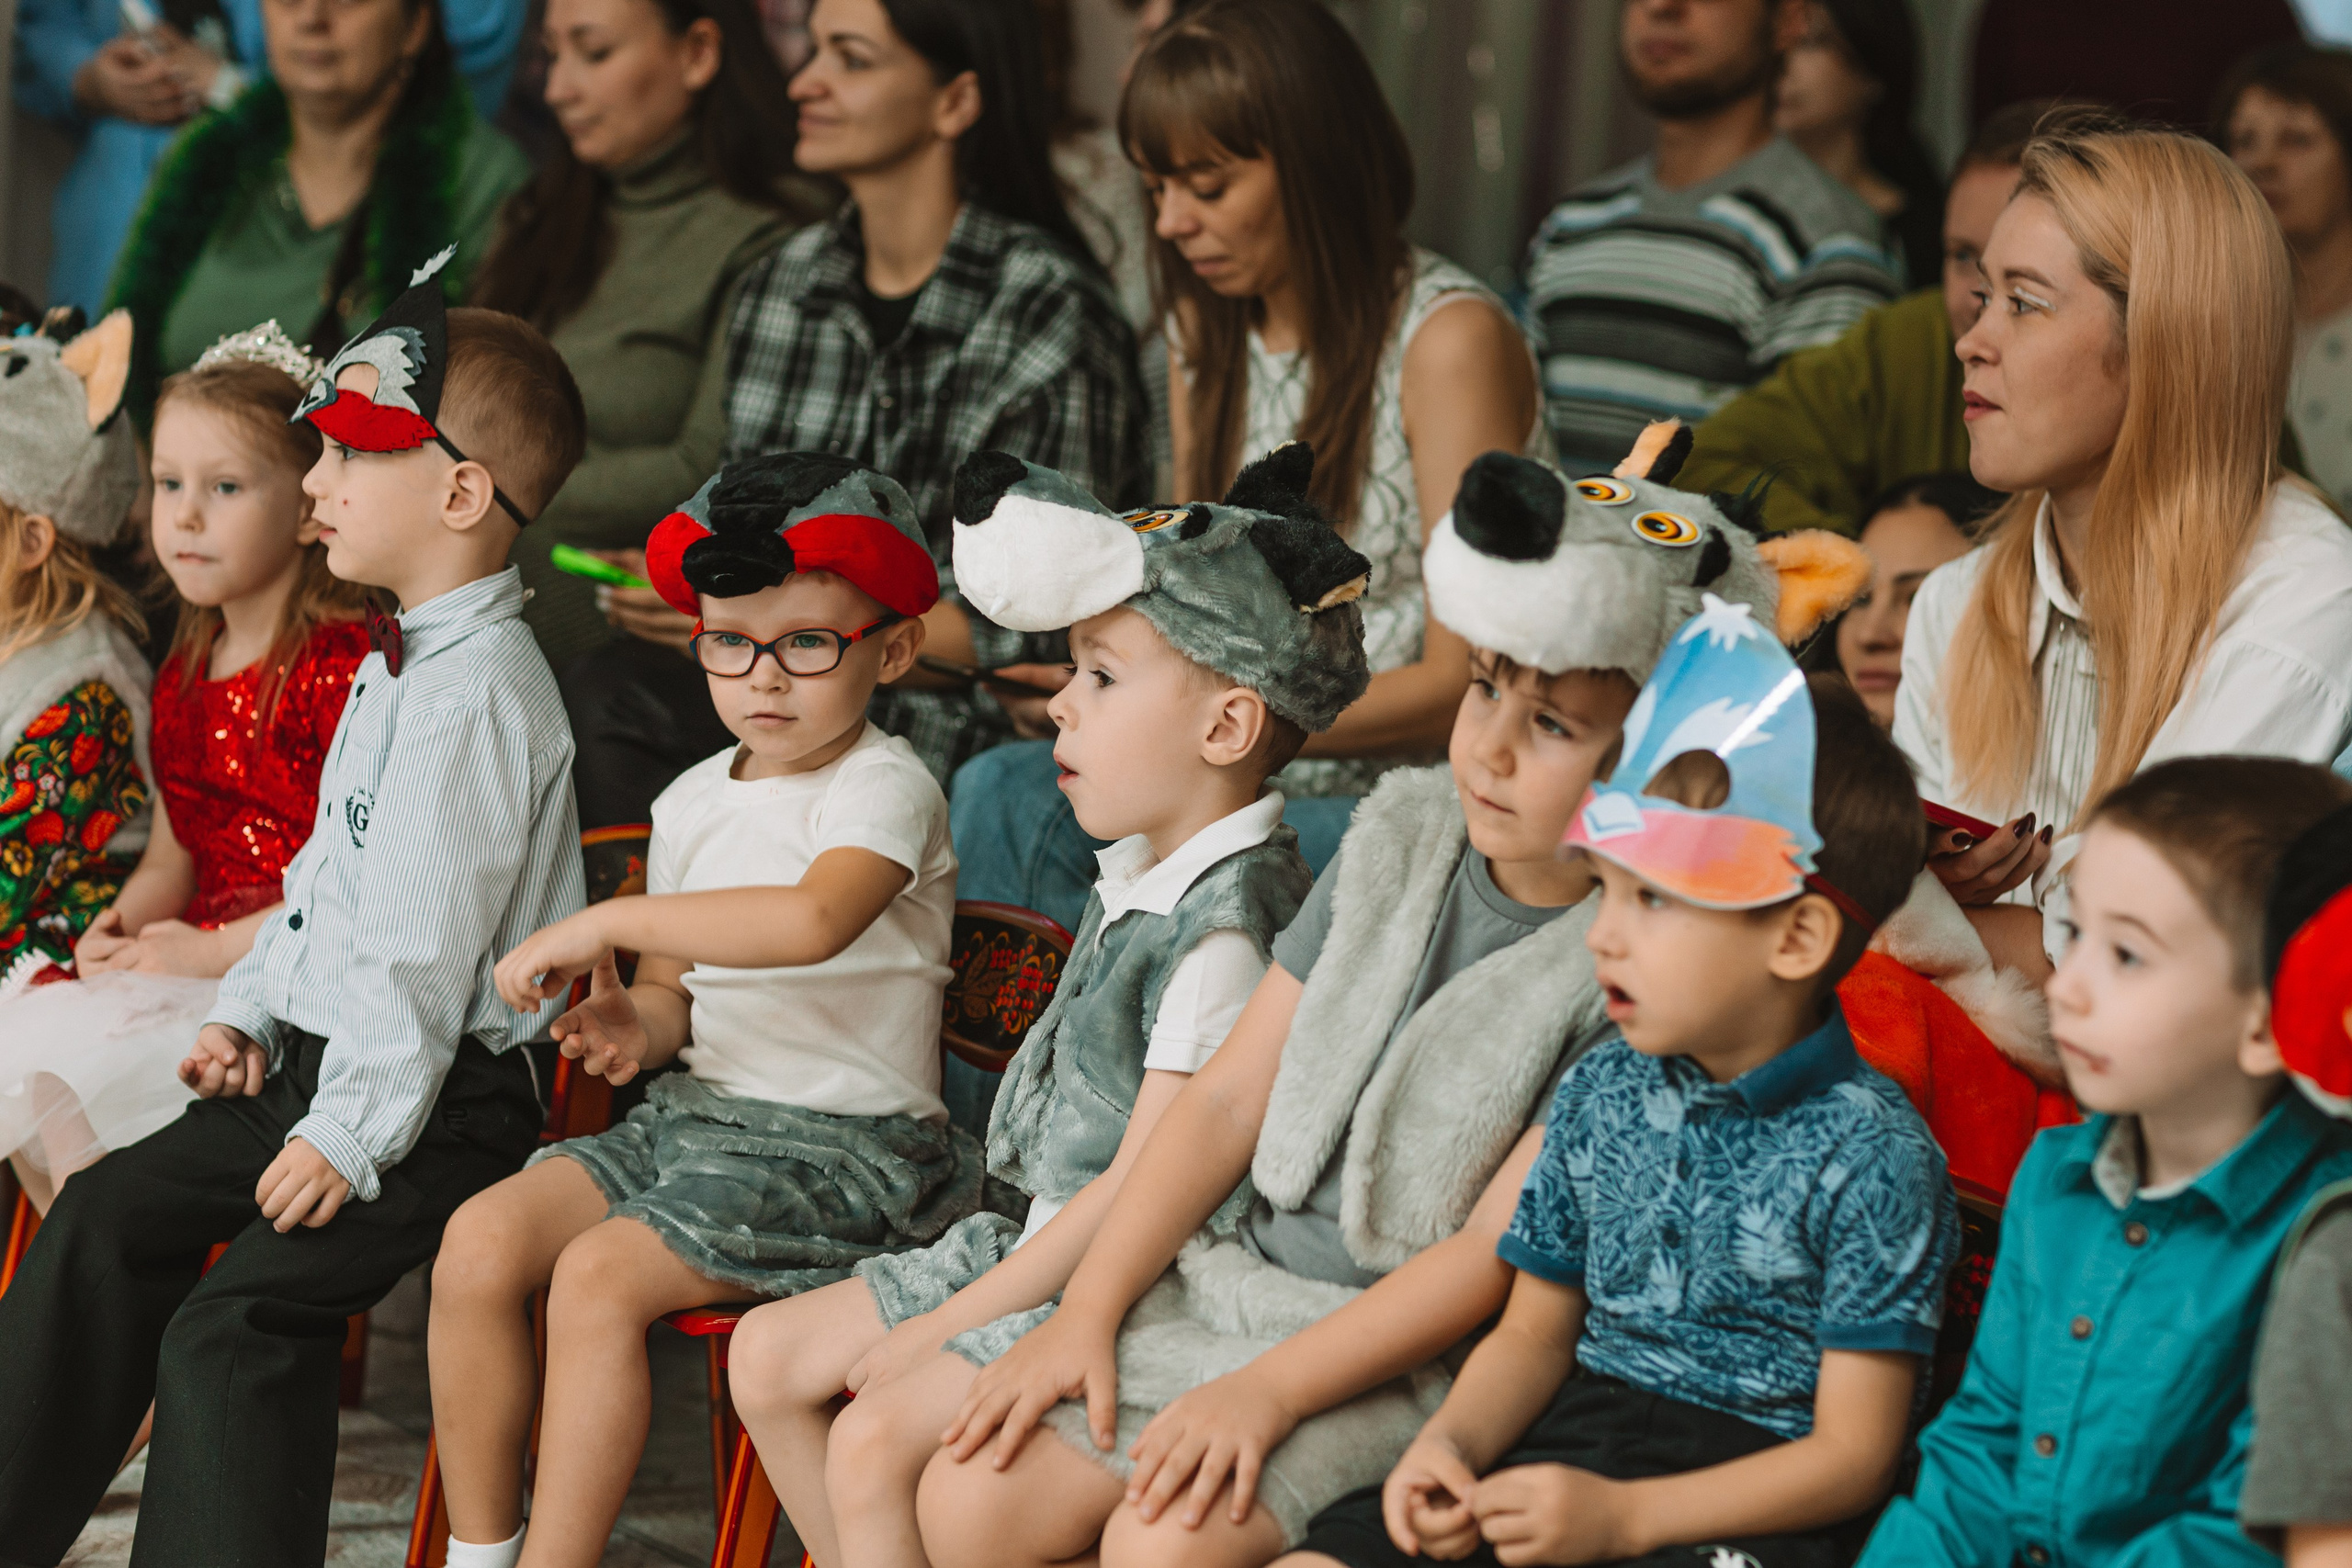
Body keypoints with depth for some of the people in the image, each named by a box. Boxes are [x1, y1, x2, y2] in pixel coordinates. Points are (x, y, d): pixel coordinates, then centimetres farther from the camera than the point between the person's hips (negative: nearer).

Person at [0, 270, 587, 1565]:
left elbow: (421, 946, -23)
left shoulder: (478, 692, -20)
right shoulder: (398, 663, 14)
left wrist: (350, 1136, -23)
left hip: (436, 1105, -11)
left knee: (235, 1325, -22)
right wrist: (249, 1013, 14)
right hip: (322, 1063, 11)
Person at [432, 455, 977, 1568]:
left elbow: (814, 919, -33)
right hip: (698, 1113, 7)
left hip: (842, 1144, -7)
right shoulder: (693, 804, 13)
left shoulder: (886, 789, -12)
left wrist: (607, 922, -29)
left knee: (599, 1274, -26)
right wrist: (636, 1025, -4)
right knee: (481, 1240, -12)